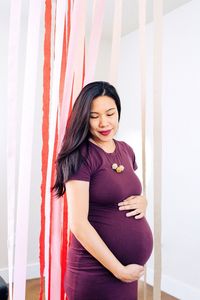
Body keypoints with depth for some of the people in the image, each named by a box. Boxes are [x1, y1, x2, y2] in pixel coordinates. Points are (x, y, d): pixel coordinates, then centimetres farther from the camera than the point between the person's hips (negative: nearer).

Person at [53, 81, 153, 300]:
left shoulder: (126, 150, 4)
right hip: (95, 271, -6)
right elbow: (78, 223, -20)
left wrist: (142, 201, -4)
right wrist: (119, 270, -16)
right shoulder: (80, 156, -17)